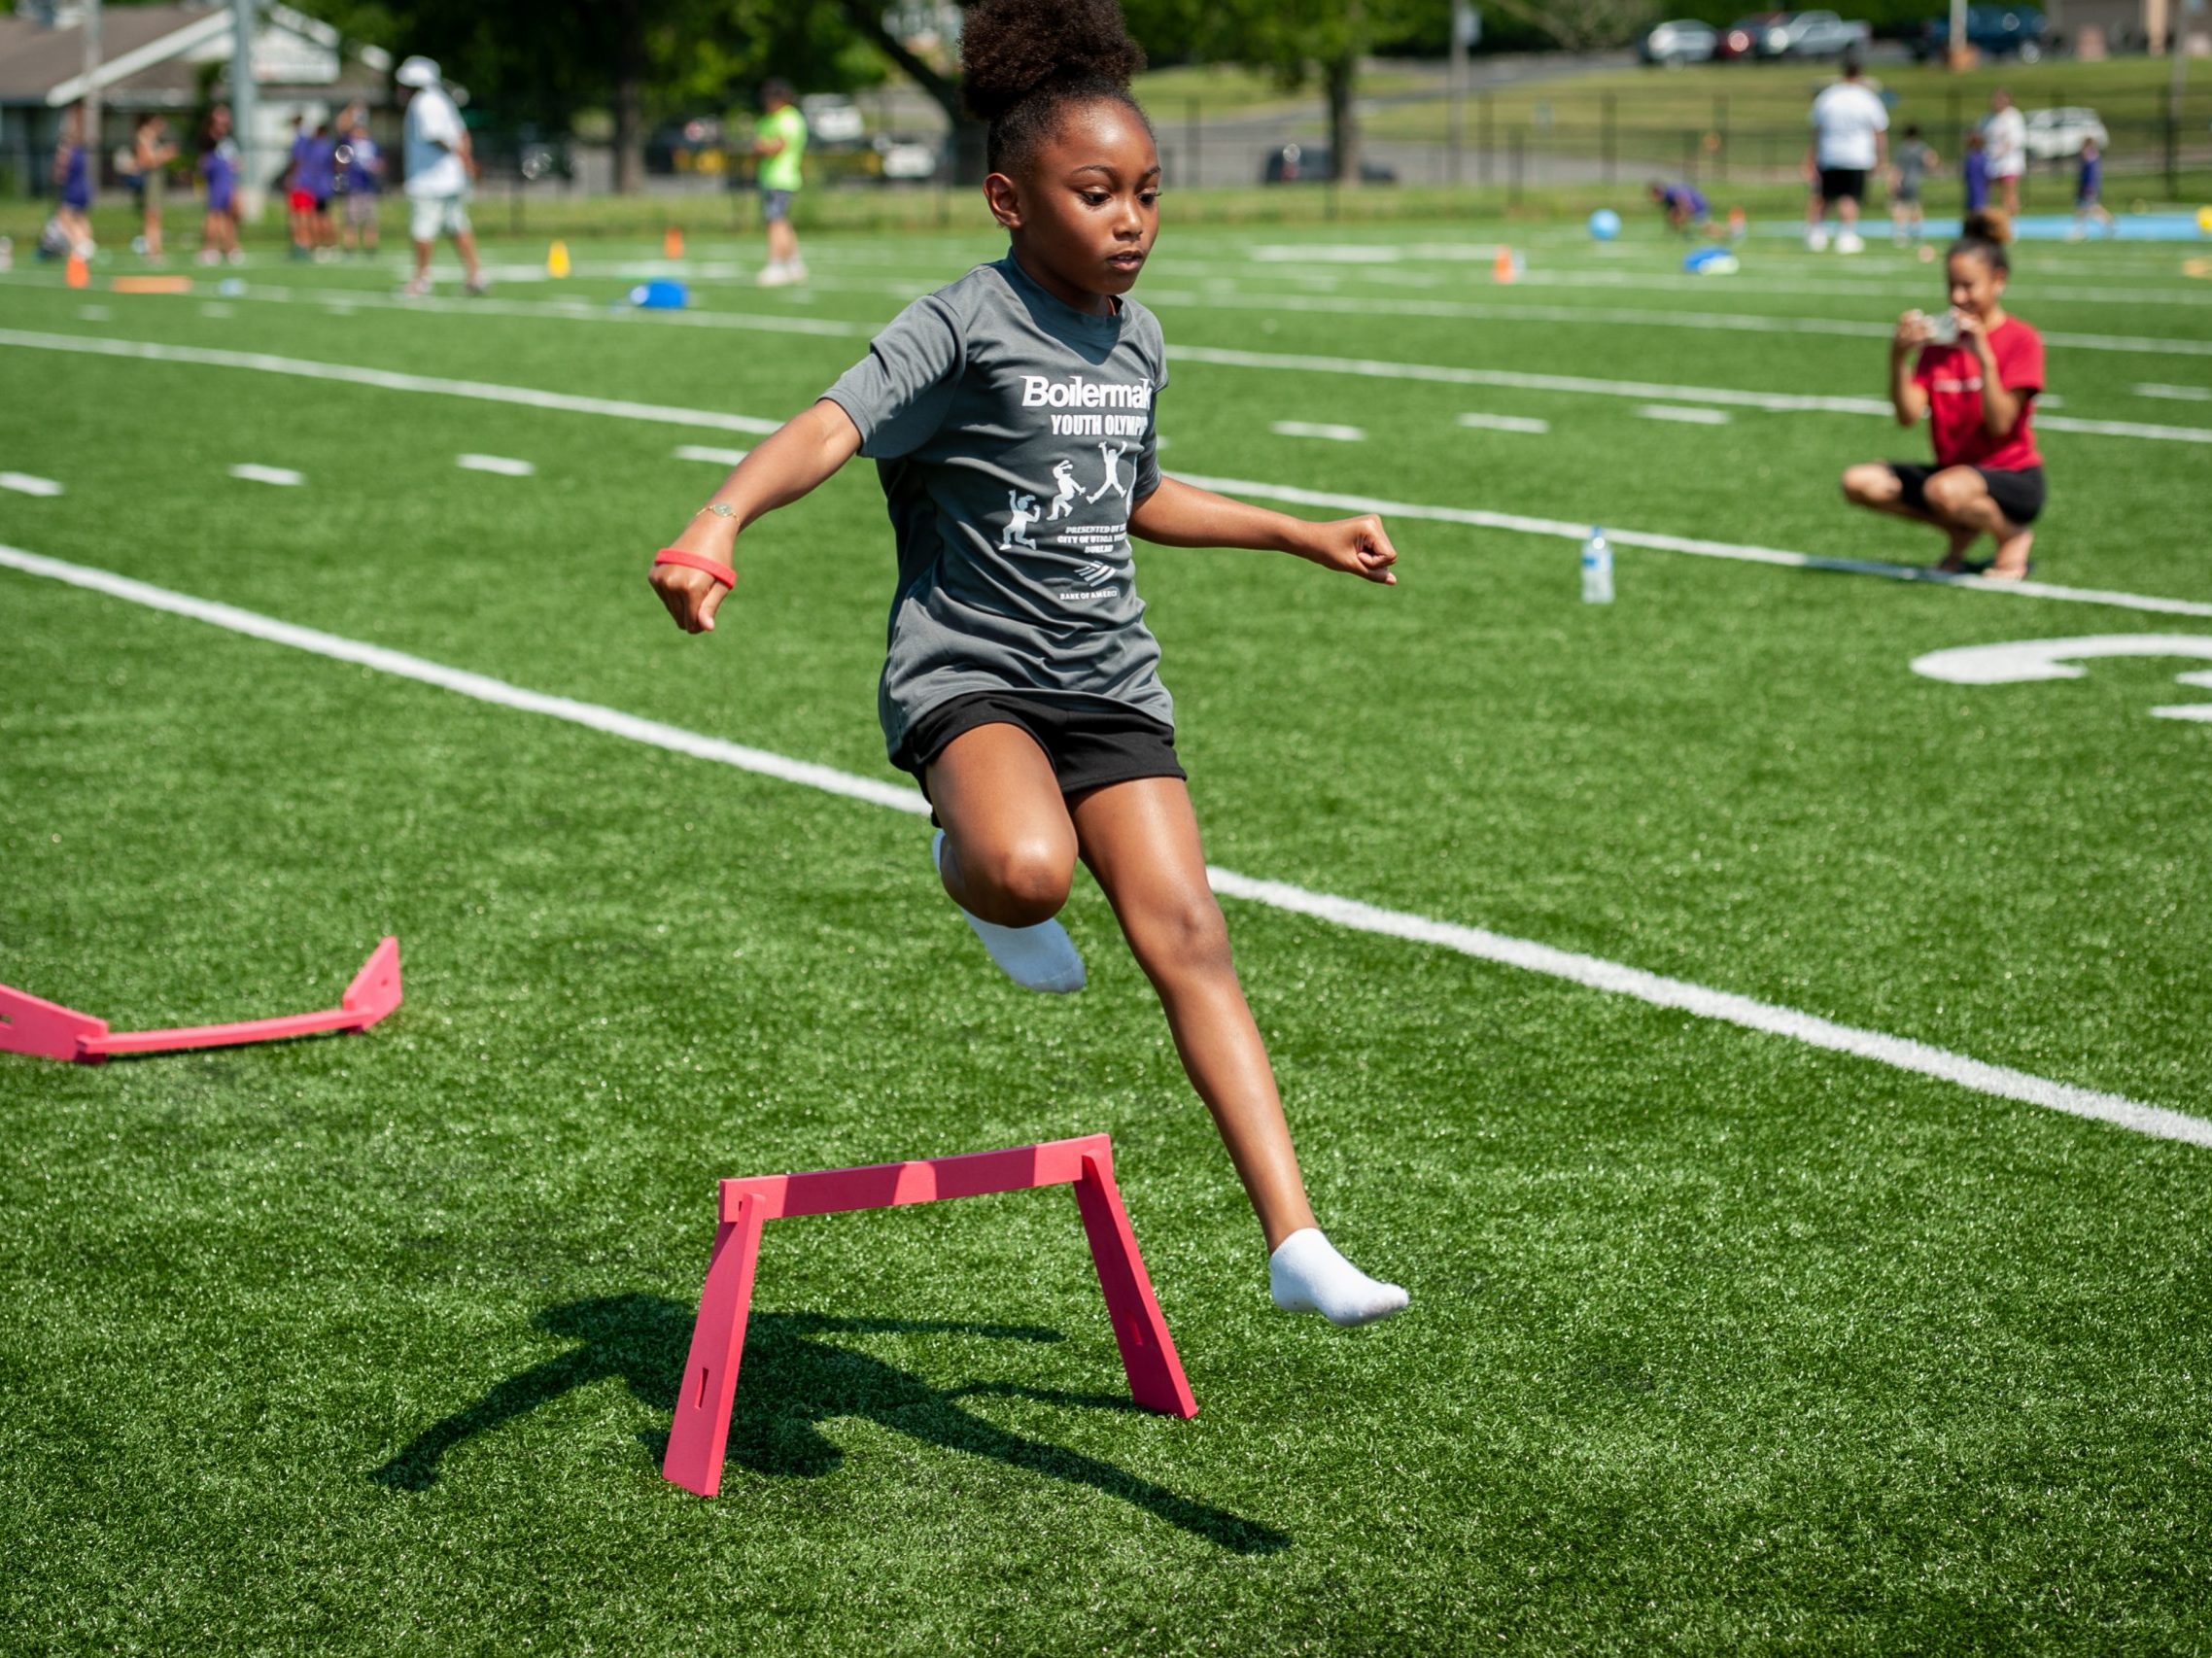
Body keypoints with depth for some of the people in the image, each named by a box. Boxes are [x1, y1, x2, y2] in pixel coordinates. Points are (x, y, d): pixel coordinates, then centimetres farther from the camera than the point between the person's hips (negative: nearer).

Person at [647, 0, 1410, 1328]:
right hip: (968, 668, -6)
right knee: (1028, 868, -36)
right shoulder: (966, 328, -12)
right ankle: (974, 874, 4)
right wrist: (719, 523, -46)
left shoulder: (1139, 342, 11)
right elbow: (832, 428, -27)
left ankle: (1294, 1240, -6)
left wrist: (1306, 536, 38)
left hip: (1110, 679, 6)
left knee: (1185, 932, -6)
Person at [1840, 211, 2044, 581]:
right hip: (1953, 469, 6)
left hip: (2013, 477, -6)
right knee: (1860, 482, -15)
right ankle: (1962, 530, 3)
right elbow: (1908, 416, -5)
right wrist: (1899, 356, -20)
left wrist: (1984, 356, -28)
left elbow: (2000, 425, -19)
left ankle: (2013, 535, -5)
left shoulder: (2021, 340, -8)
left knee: (1945, 490, -38)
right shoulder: (1940, 337, 5)